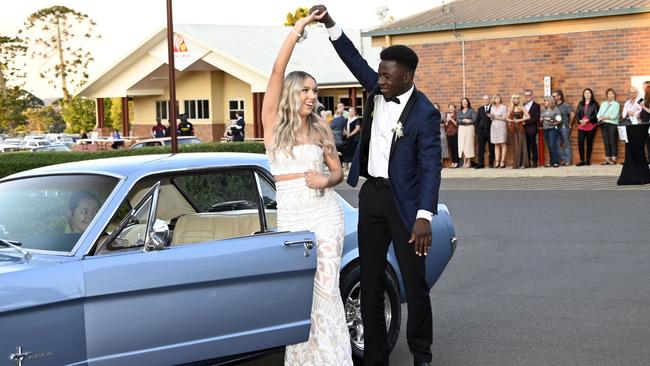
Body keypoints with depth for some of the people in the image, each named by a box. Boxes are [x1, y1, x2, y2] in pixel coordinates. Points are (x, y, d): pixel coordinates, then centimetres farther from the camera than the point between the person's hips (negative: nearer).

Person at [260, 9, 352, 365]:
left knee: (326, 289, 2)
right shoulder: (273, 123, 0)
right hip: (290, 216, -1)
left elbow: (338, 171, 14)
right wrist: (297, 28, -10)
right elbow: (277, 71, -10)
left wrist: (326, 181, -9)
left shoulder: (321, 130, 6)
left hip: (325, 214, 1)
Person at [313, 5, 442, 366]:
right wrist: (329, 23, -1)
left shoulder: (424, 113, -15)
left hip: (404, 201, -6)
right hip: (371, 194, 6)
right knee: (369, 280, 8)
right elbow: (355, 60, 11)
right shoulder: (377, 91, 3)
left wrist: (424, 217, -31)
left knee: (414, 281, 2)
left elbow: (430, 167, -21)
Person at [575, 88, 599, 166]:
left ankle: (588, 160, 7)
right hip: (581, 125, 3)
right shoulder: (580, 103, 16)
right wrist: (580, 120, -10)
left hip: (591, 125, -2)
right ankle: (582, 160, -4)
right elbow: (577, 113, 9)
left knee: (589, 143, 1)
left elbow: (596, 114, -5)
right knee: (580, 142, -7)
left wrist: (587, 120, -15)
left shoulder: (594, 103, 5)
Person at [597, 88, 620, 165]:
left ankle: (613, 159, -5)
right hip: (603, 124, 5)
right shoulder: (603, 104, 18)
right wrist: (600, 118, -10)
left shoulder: (616, 104, 2)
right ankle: (607, 159, 5)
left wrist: (605, 117, -16)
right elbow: (599, 113, 11)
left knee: (613, 142, -6)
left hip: (612, 124, -5)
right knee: (606, 142, 3)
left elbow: (614, 115, -9)